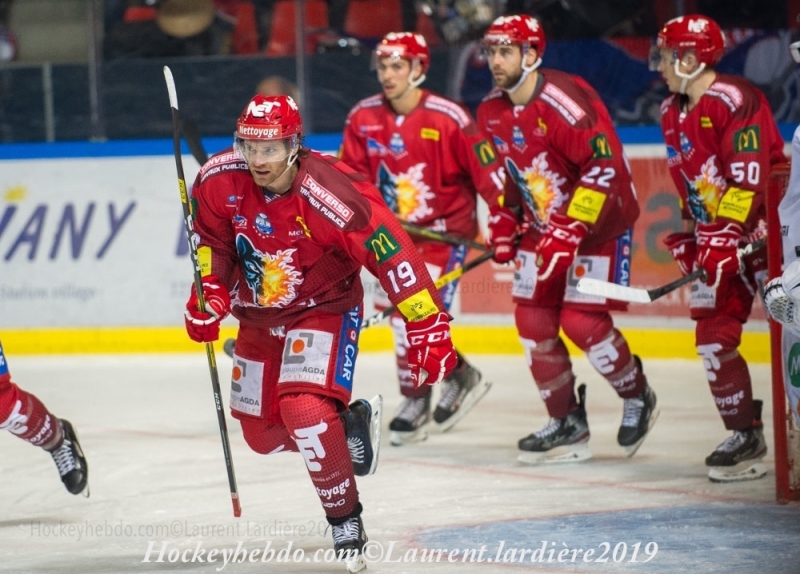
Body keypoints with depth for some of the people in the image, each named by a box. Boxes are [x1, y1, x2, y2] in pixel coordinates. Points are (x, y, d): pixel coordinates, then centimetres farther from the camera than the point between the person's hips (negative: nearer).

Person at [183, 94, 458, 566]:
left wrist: (429, 327, -33)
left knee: (305, 411, -26)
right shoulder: (220, 180, -18)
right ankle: (350, 422, 37)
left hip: (326, 309, -6)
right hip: (260, 313, 6)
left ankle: (346, 522, -9)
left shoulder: (330, 196, -33)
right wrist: (210, 290, -12)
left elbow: (391, 253, -32)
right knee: (262, 431, 12)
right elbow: (212, 239, 3)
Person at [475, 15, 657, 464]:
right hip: (543, 226, 8)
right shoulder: (492, 112, 1)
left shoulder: (563, 100, -25)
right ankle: (568, 425, 13)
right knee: (533, 322, 1)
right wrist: (504, 224, 7)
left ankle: (638, 398, 12)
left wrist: (571, 226, -31)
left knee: (582, 321, -12)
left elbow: (605, 164, -29)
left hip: (599, 219, -8)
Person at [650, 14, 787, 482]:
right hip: (718, 238, 8)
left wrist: (723, 236, -27)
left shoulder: (736, 101, -19)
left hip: (766, 229, -8)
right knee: (715, 335, 1)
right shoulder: (673, 114, 9)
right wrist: (690, 233, 12)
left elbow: (749, 177, -24)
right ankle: (745, 435, 8)